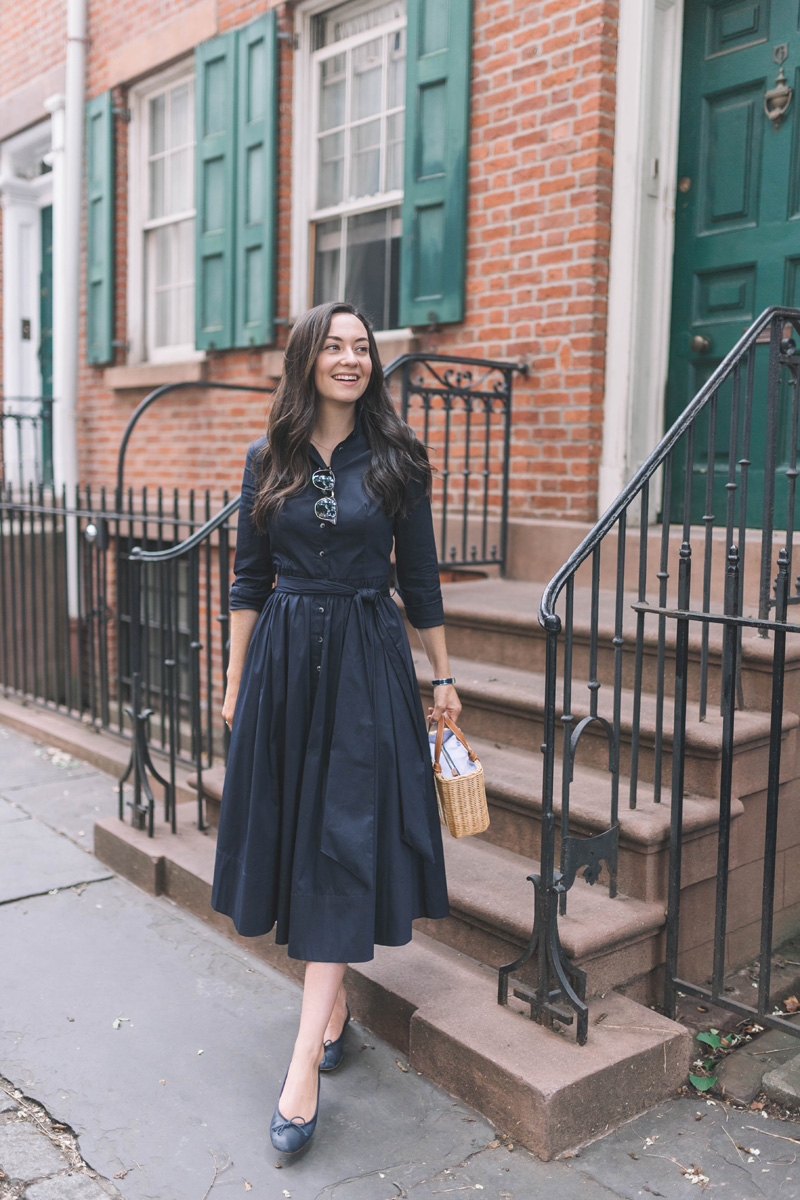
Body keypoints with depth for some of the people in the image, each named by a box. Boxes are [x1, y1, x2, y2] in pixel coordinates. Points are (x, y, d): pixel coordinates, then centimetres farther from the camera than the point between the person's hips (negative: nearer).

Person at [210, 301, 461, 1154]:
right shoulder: (268, 459, 5)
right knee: (297, 832, 9)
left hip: (368, 660, -2)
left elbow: (420, 579, 5)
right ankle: (335, 1003, 31)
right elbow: (248, 580, 8)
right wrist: (236, 681, 6)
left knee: (345, 845, -5)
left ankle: (305, 1065, 0)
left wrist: (442, 676, 7)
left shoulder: (397, 459, 1)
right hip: (284, 658, 3)